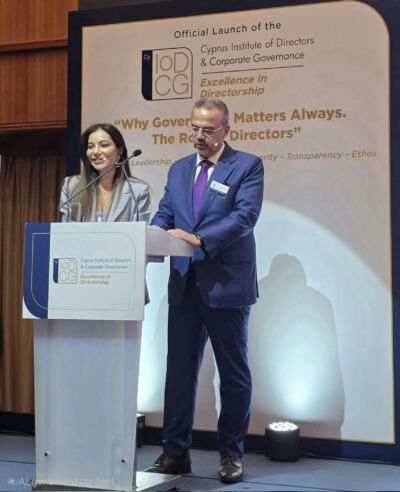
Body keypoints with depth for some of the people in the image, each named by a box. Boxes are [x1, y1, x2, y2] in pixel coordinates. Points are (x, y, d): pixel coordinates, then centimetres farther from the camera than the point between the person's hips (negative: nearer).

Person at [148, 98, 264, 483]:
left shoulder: (247, 166, -3)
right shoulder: (178, 169, 14)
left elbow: (245, 215, -16)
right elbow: (163, 216, 9)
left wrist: (199, 238, -27)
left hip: (227, 285, -4)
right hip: (184, 285, 5)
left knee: (233, 373, 7)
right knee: (179, 370, 6)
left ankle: (231, 454, 18)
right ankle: (175, 452, 15)